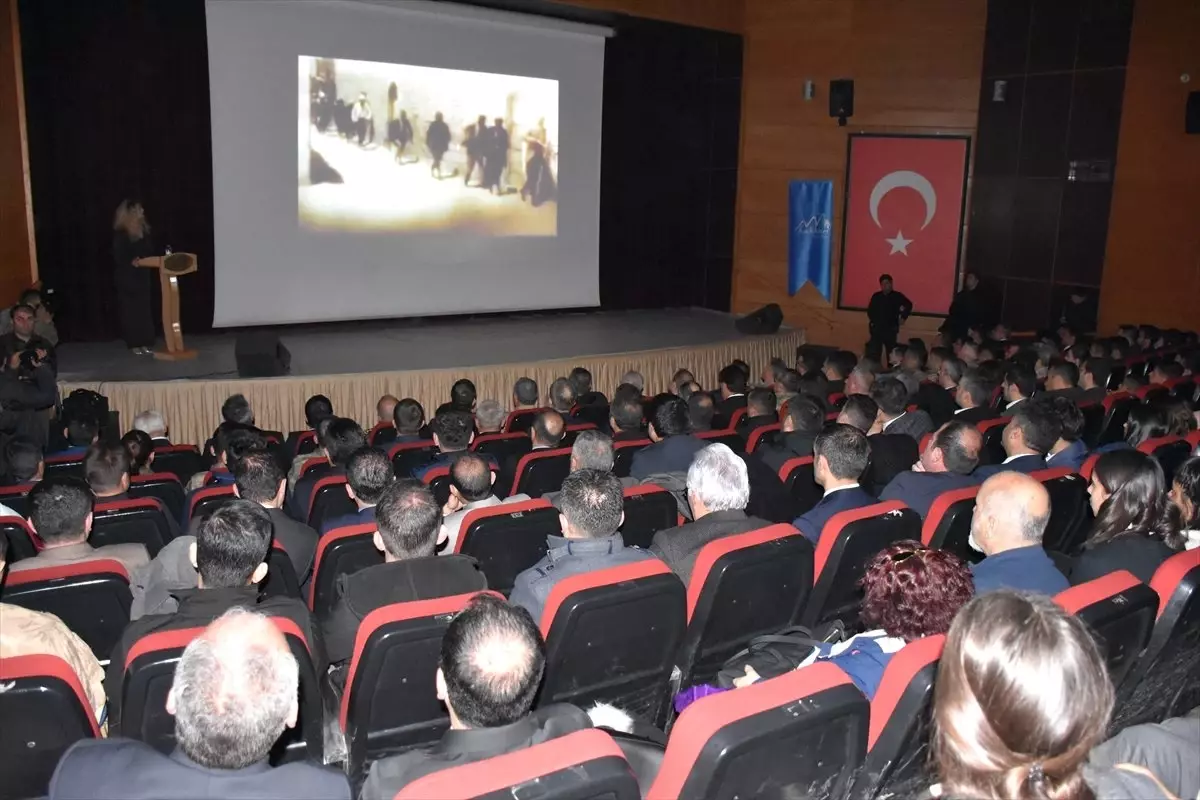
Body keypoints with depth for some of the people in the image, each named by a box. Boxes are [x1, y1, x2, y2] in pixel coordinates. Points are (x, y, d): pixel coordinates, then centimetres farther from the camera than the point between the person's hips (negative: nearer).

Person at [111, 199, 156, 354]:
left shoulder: (143, 229, 9)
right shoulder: (120, 233, -10)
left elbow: (151, 251, 11)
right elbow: (118, 257, -15)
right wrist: (130, 262, -31)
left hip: (142, 275, 6)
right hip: (127, 276, -6)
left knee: (145, 309, 6)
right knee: (131, 310, -1)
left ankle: (144, 343, 12)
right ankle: (134, 344, 5)